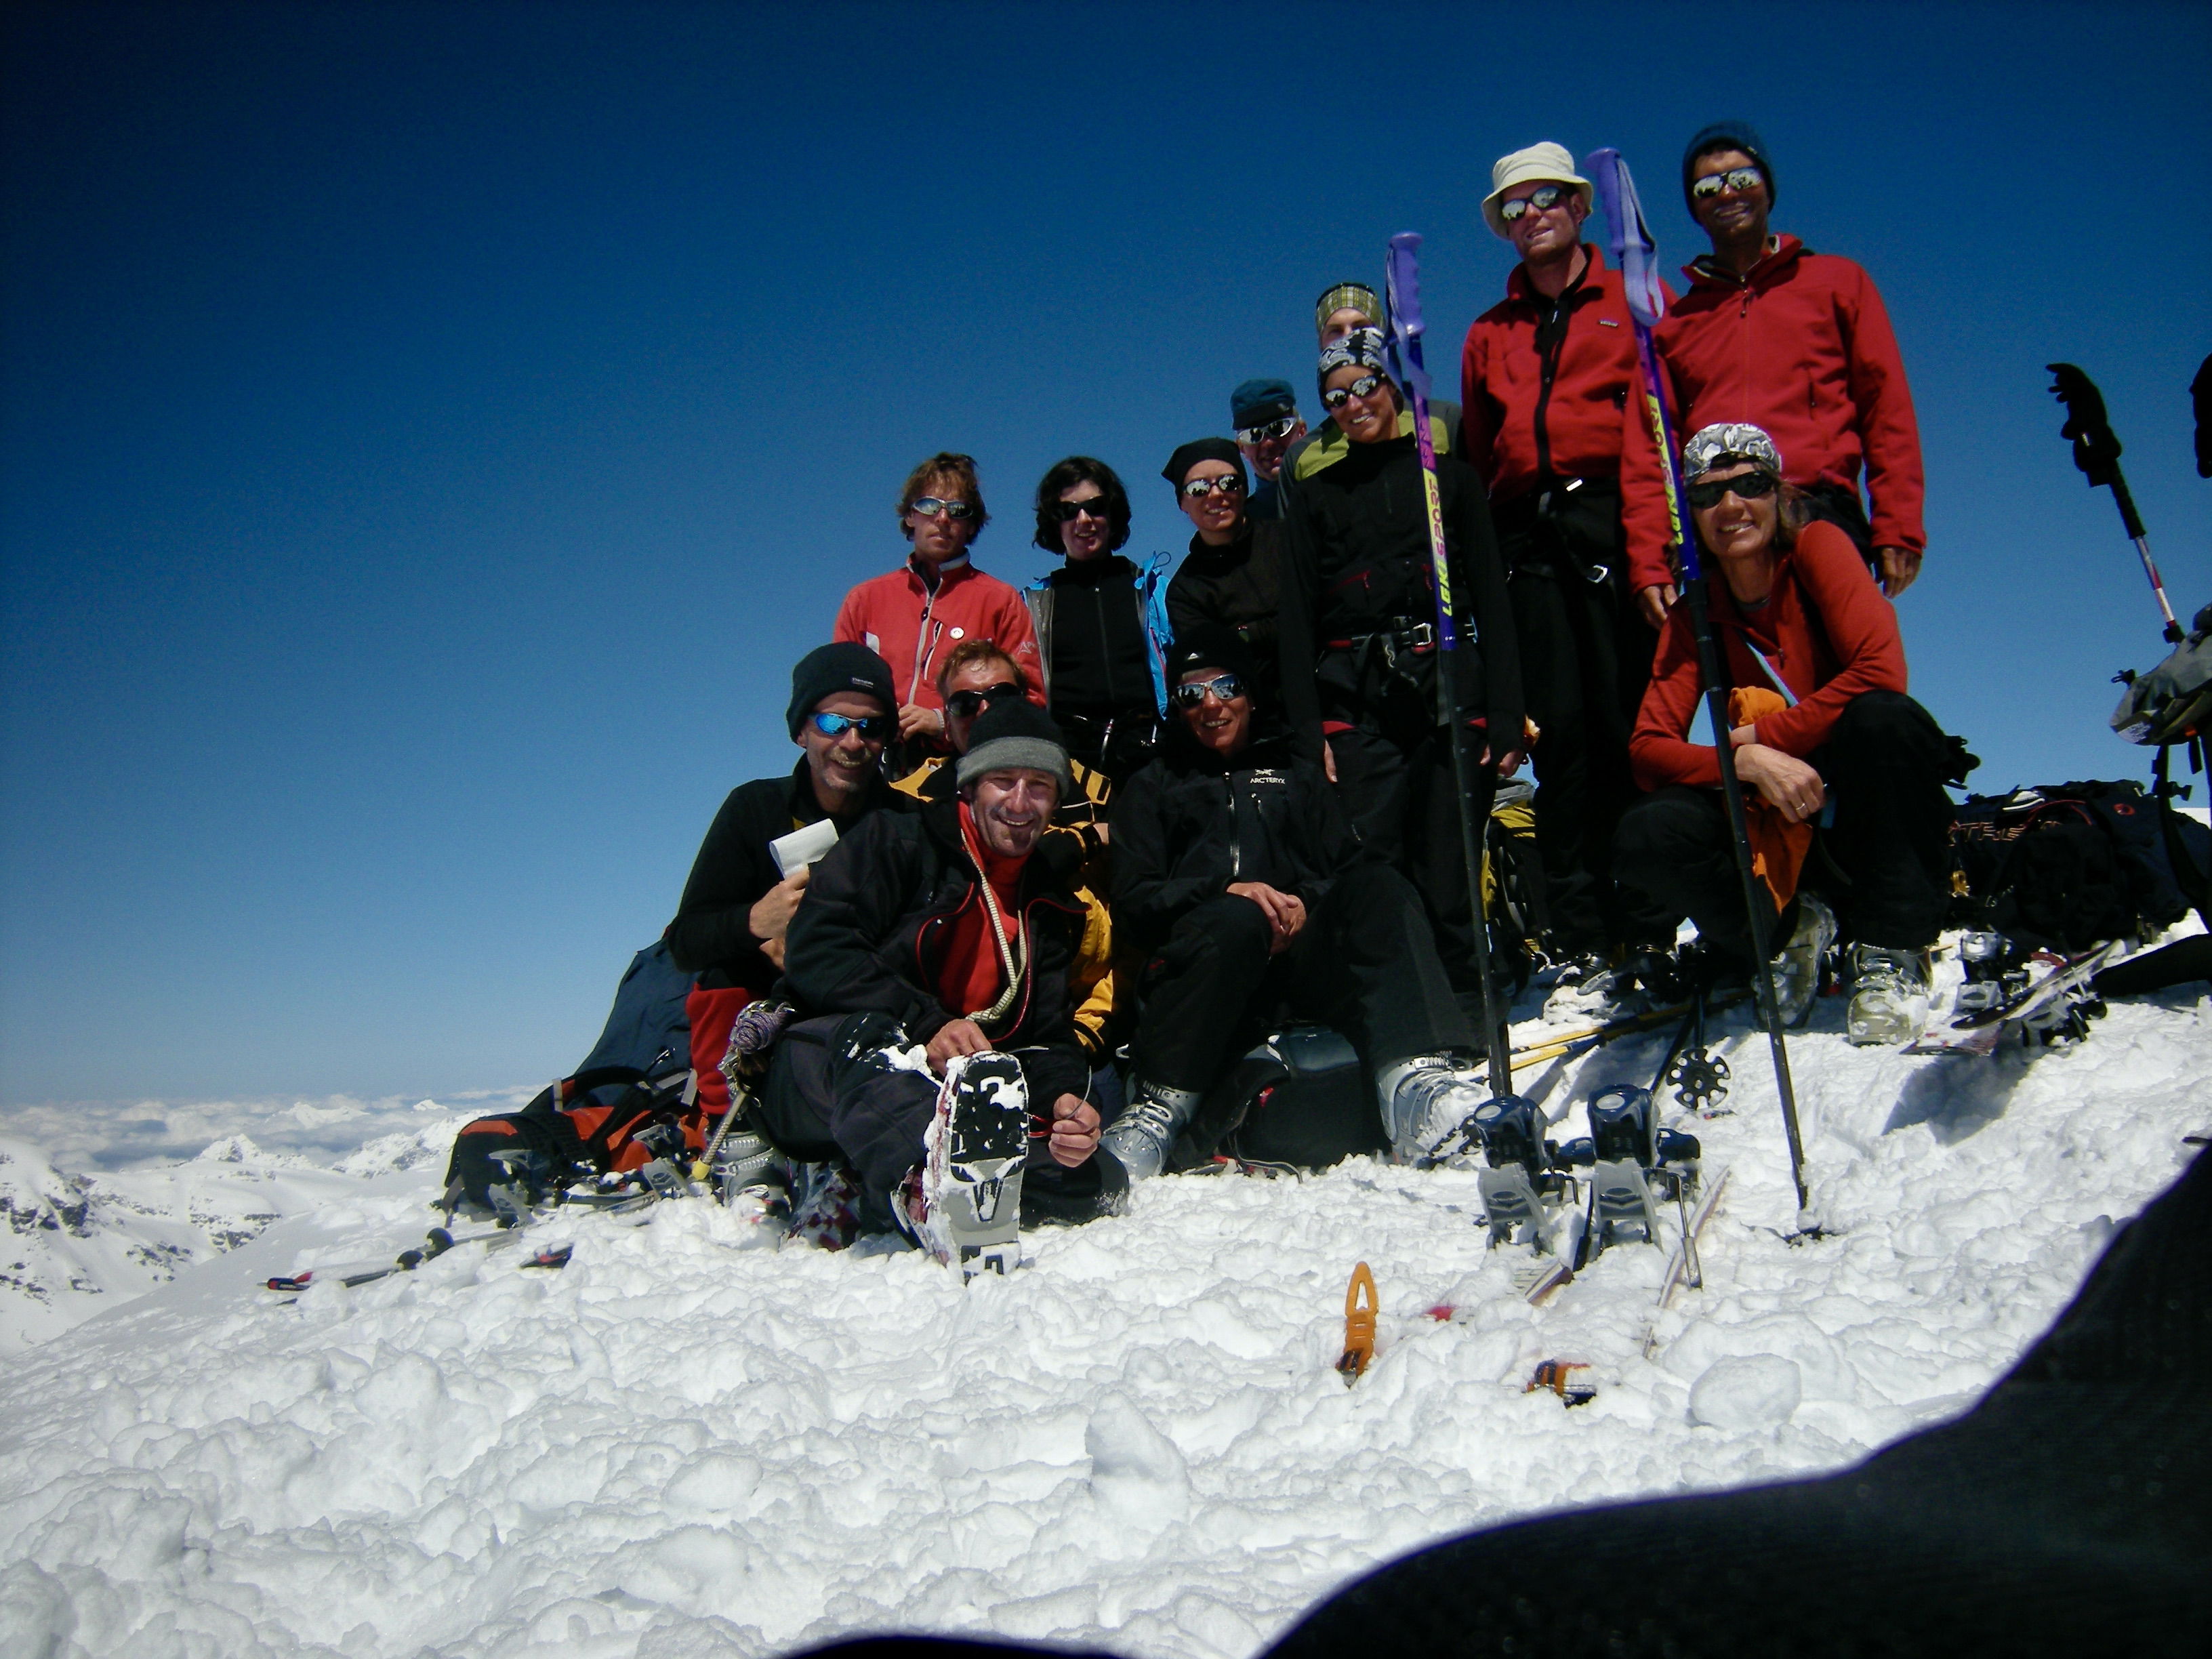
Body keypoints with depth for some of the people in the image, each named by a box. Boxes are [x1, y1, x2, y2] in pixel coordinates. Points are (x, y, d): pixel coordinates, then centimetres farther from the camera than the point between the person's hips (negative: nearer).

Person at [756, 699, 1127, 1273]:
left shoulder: (1053, 905, 18)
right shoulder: (899, 840, 2)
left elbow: (1048, 1032, 9)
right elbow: (815, 950, -12)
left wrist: (1064, 1096, -15)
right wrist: (924, 1026, -26)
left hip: (950, 1094, 5)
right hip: (825, 1073, -5)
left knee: (1097, 1179, -18)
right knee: (869, 1033, -40)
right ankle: (926, 1181, -69)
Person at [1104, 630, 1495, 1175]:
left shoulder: (1298, 777, 30)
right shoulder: (1153, 786, 25)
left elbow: (1349, 868, 16)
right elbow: (1134, 897, 8)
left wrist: (1306, 902, -9)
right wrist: (1226, 891, -11)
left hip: (1296, 952, 2)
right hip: (1195, 960, -2)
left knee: (1379, 887, -27)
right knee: (1236, 918, -37)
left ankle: (1417, 1085, -45)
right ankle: (1159, 1106, -36)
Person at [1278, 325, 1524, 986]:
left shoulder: (1447, 472, 13)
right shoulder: (1315, 490, 16)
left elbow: (1491, 596, 8)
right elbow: (1295, 620, 10)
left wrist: (1505, 716, -2)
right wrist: (1307, 732, -1)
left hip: (1448, 682, 0)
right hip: (1356, 699, 1)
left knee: (1448, 866, -2)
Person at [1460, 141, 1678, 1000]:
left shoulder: (1636, 301, 14)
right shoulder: (1489, 334, 25)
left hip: (1615, 519, -3)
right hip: (1529, 542, 3)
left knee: (1630, 721, -8)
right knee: (1559, 731, -2)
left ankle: (1647, 919, -2)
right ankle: (1581, 936, 0)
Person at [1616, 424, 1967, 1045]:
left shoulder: (1816, 546, -10)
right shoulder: (1696, 609, -2)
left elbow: (1880, 672, -25)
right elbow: (1648, 748, -11)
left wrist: (1759, 736, -22)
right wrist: (1748, 762, -29)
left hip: (1866, 801, -2)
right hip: (1775, 815, 3)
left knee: (1880, 716, -36)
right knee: (1647, 836, -25)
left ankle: (1893, 952, -19)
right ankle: (1789, 933, 4)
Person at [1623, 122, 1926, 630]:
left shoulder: (1839, 282, 18)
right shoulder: (1672, 319, 19)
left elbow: (1887, 407, 10)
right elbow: (1647, 448, 10)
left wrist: (1898, 526, -2)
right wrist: (1648, 563, -4)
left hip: (1820, 522, -1)